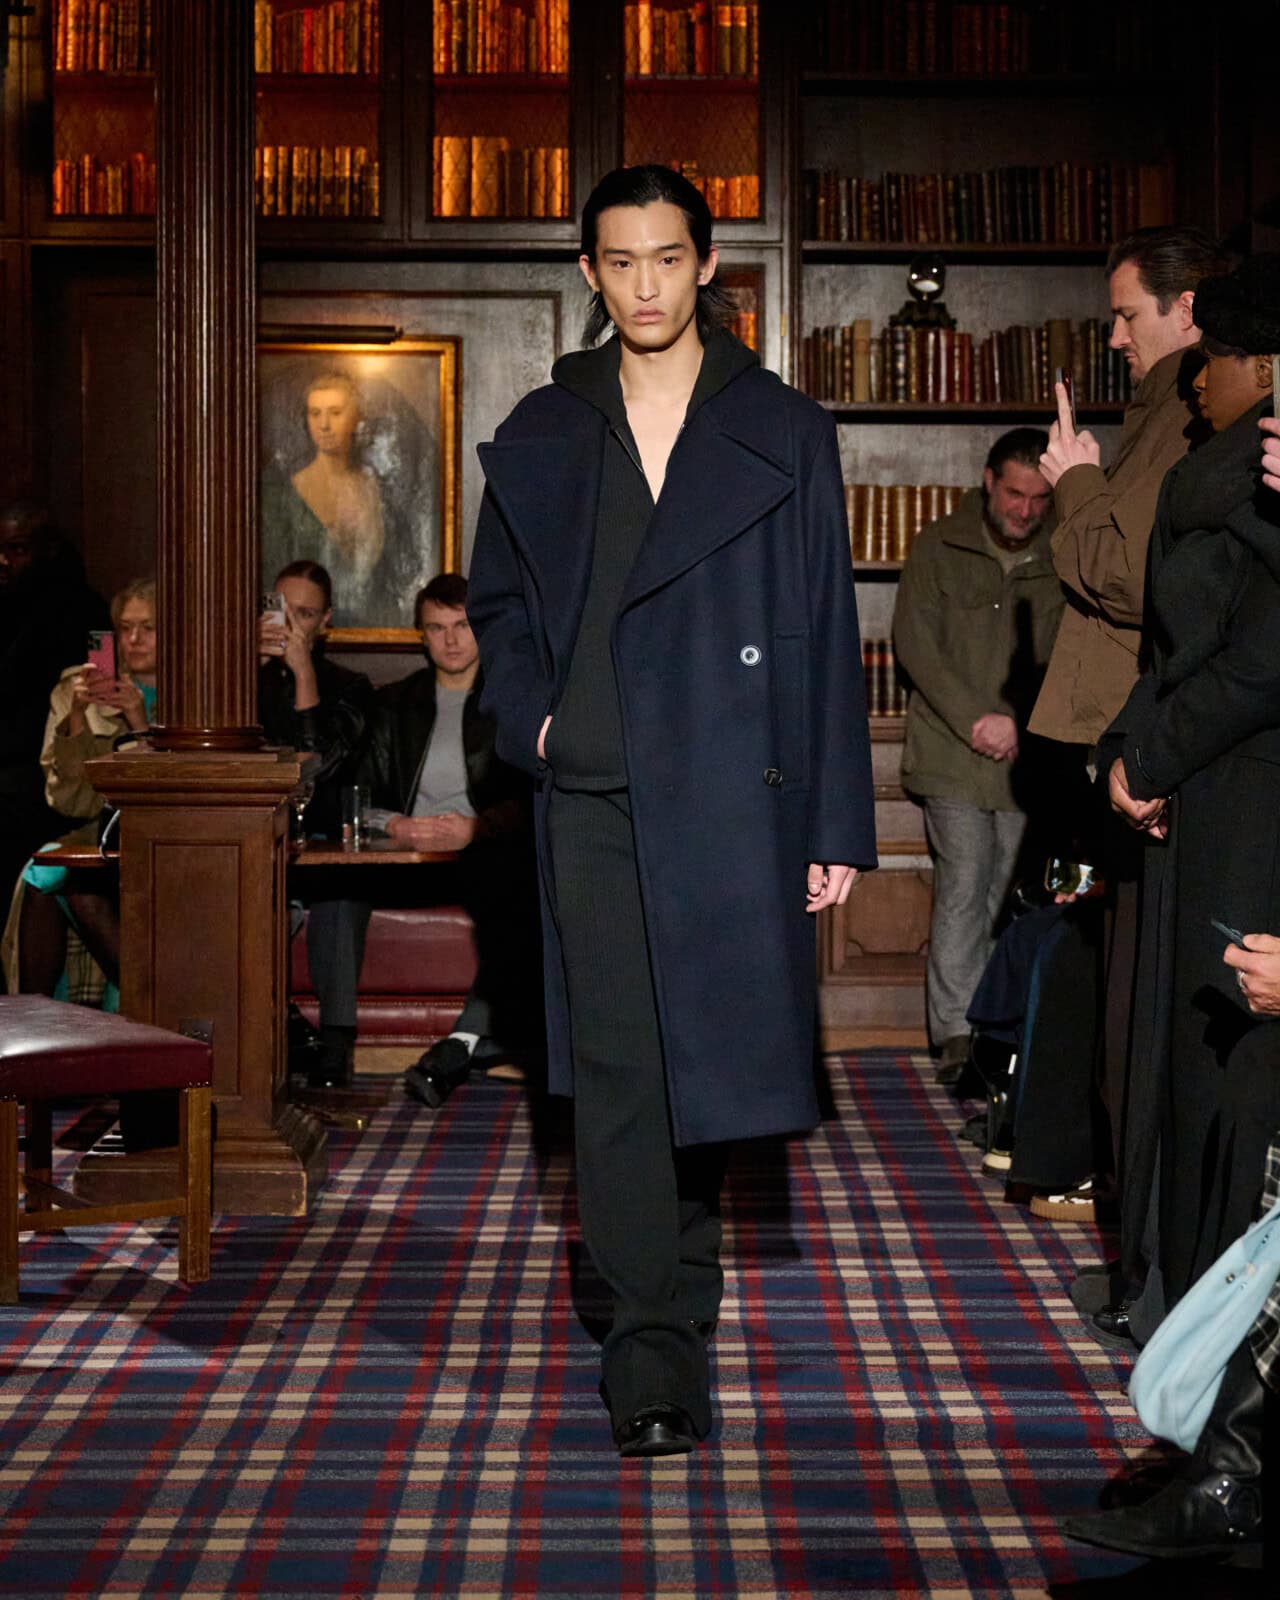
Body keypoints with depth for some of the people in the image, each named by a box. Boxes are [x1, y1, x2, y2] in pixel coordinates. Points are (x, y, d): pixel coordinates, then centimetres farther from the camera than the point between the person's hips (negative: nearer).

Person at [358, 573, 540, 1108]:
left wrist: (475, 827, -18)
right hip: (406, 851, 3)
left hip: (485, 846, -3)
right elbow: (366, 797, 14)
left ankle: (467, 1040, -46)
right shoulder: (396, 703, 24)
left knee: (516, 886, -39)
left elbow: (530, 799, 2)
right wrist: (395, 825, -10)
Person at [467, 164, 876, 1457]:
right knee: (615, 1070, -3)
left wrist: (836, 825, -2)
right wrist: (531, 716, -2)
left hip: (733, 798, -1)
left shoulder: (781, 432, 5)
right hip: (592, 801, 1)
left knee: (710, 1051, 6)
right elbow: (496, 603, 18)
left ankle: (670, 1290, 30)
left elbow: (825, 637, 2)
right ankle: (655, 1351, 3)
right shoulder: (543, 437, 10)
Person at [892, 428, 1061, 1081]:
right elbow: (915, 643, -3)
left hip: (1026, 758, 2)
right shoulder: (939, 548, 1)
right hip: (953, 753, -2)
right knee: (963, 887, -8)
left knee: (1010, 894, 4)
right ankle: (957, 1035, -5)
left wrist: (1025, 725, -4)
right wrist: (976, 719, -11)